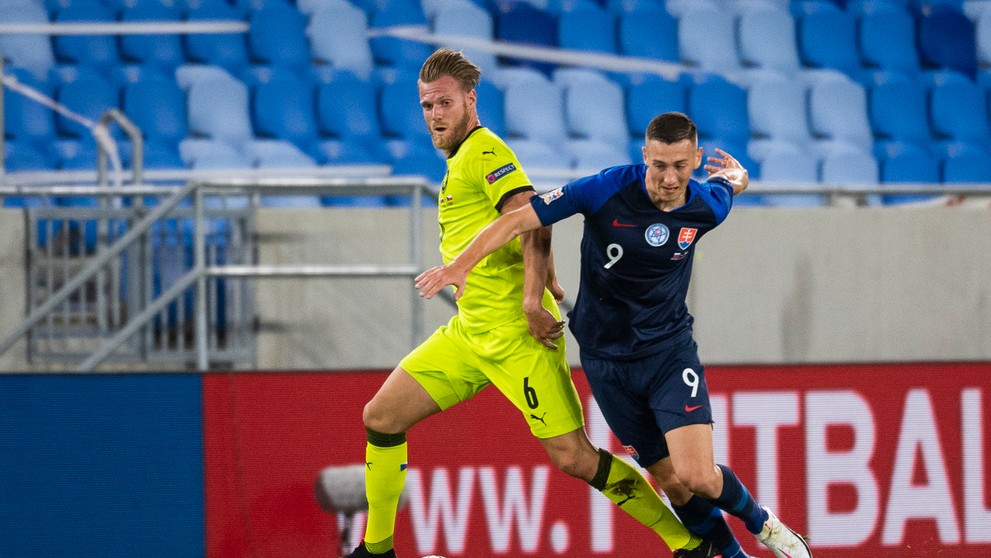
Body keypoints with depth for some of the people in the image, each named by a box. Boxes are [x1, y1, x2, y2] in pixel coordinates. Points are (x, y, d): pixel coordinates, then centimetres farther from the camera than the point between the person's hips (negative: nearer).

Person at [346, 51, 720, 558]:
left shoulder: (484, 151, -9)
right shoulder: (459, 159, 19)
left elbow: (534, 221, -22)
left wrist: (532, 299, -31)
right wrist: (551, 287, 16)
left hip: (515, 333, -10)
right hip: (469, 331, 10)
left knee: (572, 456, -13)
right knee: (380, 418, 8)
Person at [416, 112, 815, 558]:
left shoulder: (707, 206, -11)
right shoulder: (606, 190, -19)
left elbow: (732, 179, 15)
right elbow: (520, 219, -17)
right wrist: (461, 264, -26)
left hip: (669, 349, 0)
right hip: (606, 359, 0)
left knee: (698, 476, -16)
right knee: (672, 481, 0)